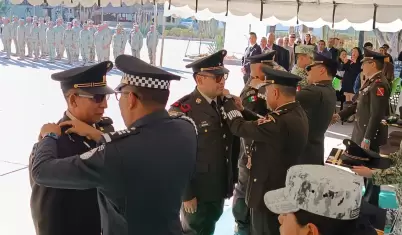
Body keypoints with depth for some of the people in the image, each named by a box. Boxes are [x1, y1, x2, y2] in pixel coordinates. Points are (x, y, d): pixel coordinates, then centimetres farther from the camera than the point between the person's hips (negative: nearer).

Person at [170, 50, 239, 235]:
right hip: (197, 191, -6)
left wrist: (231, 180, 9)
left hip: (220, 189, 6)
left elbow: (232, 144, 9)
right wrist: (186, 193, -16)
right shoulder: (182, 110, -19)